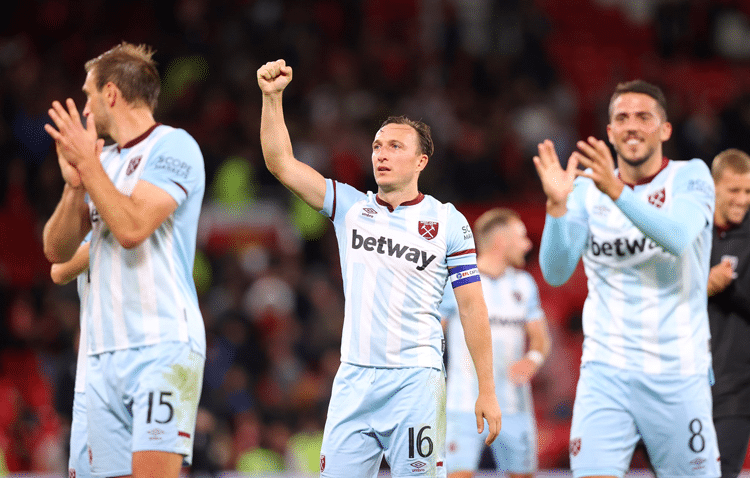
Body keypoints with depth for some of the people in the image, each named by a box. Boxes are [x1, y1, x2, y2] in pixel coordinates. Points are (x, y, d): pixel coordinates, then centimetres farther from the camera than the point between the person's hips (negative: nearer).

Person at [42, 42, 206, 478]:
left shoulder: (172, 146, -4)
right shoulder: (105, 161, 20)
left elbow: (132, 228, -18)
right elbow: (57, 251, 13)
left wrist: (89, 166, -10)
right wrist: (74, 185, -2)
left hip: (163, 346, -7)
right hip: (105, 354, 7)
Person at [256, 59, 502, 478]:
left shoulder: (448, 222, 4)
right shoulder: (349, 206, 11)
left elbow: (472, 307, 3)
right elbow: (281, 163, 5)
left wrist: (487, 390, -2)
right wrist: (272, 97, -8)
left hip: (415, 380, -3)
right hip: (354, 380, 3)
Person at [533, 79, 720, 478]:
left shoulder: (690, 177, -1)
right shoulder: (587, 188, 6)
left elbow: (677, 237, -23)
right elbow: (556, 273, -5)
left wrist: (617, 191, -36)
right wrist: (557, 206, -21)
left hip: (678, 374, -1)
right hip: (606, 369, 1)